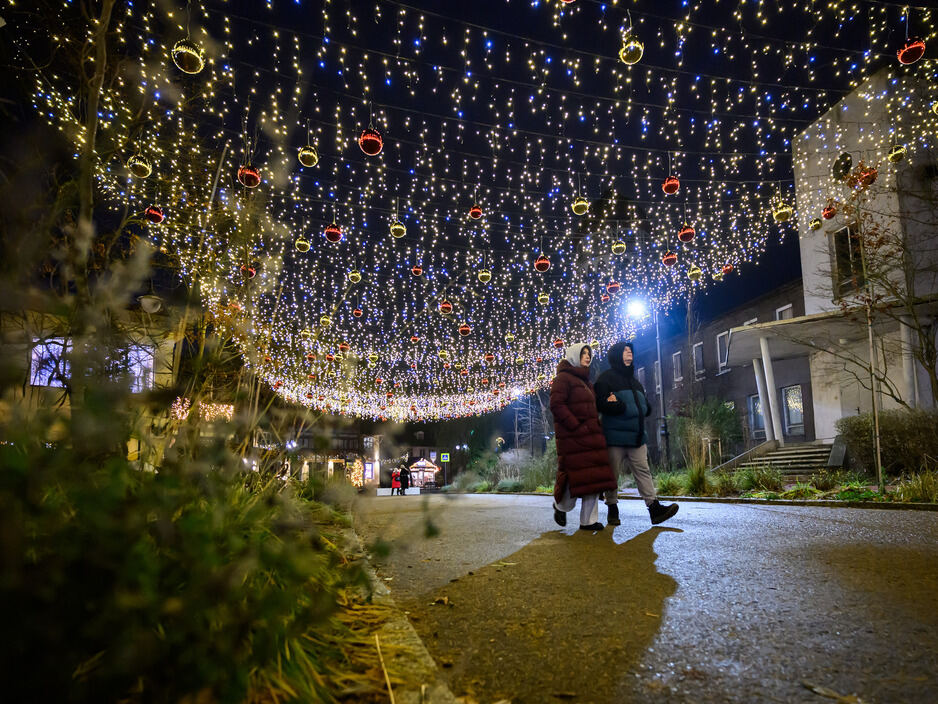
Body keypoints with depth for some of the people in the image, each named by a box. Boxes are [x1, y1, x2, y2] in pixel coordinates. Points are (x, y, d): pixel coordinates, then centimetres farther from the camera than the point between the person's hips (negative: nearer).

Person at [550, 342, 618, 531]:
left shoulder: (585, 381, 22)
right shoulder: (563, 378, -6)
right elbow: (556, 404, -17)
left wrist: (596, 425, 13)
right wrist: (576, 426, -20)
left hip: (591, 436, 9)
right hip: (573, 438, -9)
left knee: (594, 477, 4)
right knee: (577, 476, -6)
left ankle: (588, 520, 10)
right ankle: (560, 506, 21)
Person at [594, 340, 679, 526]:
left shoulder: (635, 381, 20)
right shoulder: (606, 378, -2)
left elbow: (647, 408, 11)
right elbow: (602, 405, -16)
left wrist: (620, 405, -6)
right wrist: (629, 408, -11)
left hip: (636, 437, 6)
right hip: (615, 437, -6)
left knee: (643, 470, 0)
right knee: (613, 474, 1)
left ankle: (654, 507, -3)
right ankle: (612, 510, 13)